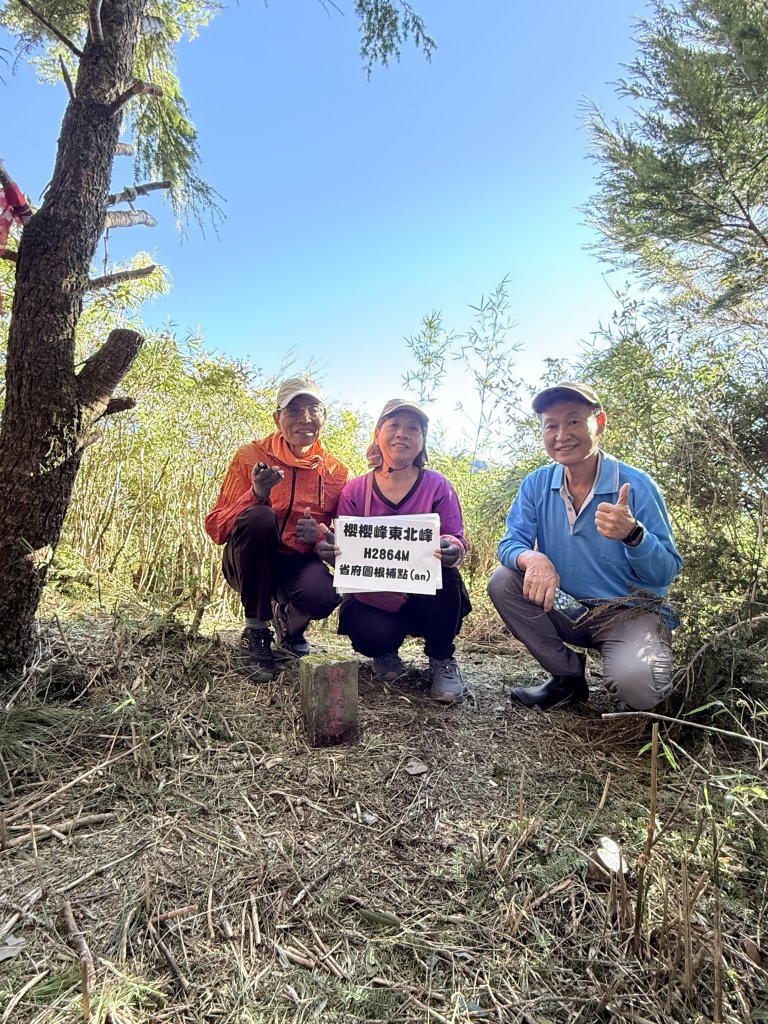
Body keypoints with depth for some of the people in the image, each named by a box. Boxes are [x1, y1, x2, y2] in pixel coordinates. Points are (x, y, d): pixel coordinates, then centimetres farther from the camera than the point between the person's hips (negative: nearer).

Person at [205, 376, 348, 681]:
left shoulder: (336, 471, 0)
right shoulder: (250, 456, -6)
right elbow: (216, 528, -9)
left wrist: (320, 535, -19)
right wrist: (255, 495, -27)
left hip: (299, 565, 1)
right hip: (249, 562, -1)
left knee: (324, 593, -34)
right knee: (259, 516, -33)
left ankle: (288, 622, 9)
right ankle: (255, 633, -16)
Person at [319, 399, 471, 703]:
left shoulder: (437, 486, 0)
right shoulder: (354, 491, 2)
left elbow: (457, 541, -6)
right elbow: (345, 550, 0)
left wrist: (452, 550, -32)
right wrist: (330, 549, -25)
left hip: (427, 596, 1)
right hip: (373, 599, 0)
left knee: (445, 575, -33)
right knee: (371, 635, -32)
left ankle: (441, 659, -3)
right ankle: (386, 652, 12)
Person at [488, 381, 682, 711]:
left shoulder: (636, 485, -13)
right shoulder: (536, 485, -2)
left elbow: (667, 572, -13)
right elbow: (510, 544, -9)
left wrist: (633, 535, -35)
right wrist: (533, 559, -34)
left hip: (630, 611, -4)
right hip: (566, 609, 4)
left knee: (634, 681, -32)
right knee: (502, 582, -17)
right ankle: (569, 676, -2)